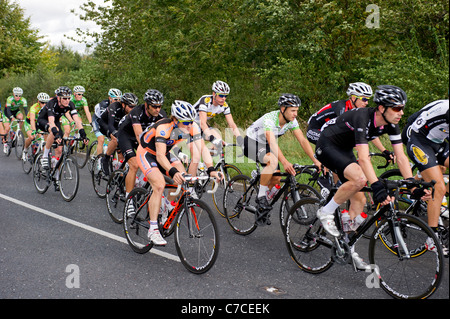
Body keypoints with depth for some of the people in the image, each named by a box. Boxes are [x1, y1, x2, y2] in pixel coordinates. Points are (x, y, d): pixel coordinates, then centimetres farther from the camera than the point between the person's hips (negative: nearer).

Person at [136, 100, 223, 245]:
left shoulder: (193, 127, -21)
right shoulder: (164, 128, -37)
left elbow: (202, 149, -25)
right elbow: (160, 156, -44)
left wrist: (211, 169, -40)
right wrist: (173, 172, -60)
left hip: (166, 153, 6)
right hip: (147, 153, -6)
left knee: (186, 181, -12)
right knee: (159, 185, -26)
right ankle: (153, 230, -20)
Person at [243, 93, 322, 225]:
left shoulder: (292, 121, -13)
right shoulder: (269, 119, -34)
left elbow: (303, 141, -16)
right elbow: (272, 143, -46)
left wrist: (316, 161, -25)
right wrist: (285, 162, -59)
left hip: (264, 145, 7)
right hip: (251, 143, -7)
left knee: (277, 179, -5)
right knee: (273, 161, -36)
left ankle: (261, 209, 16)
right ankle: (261, 196, -20)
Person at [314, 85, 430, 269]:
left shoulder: (391, 125, -10)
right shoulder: (362, 118, -33)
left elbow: (401, 157, -8)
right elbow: (363, 158, -41)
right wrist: (377, 186, -49)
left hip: (345, 150, 8)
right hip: (327, 146, -8)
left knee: (359, 200, 1)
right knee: (359, 178, -32)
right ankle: (326, 212, -13)